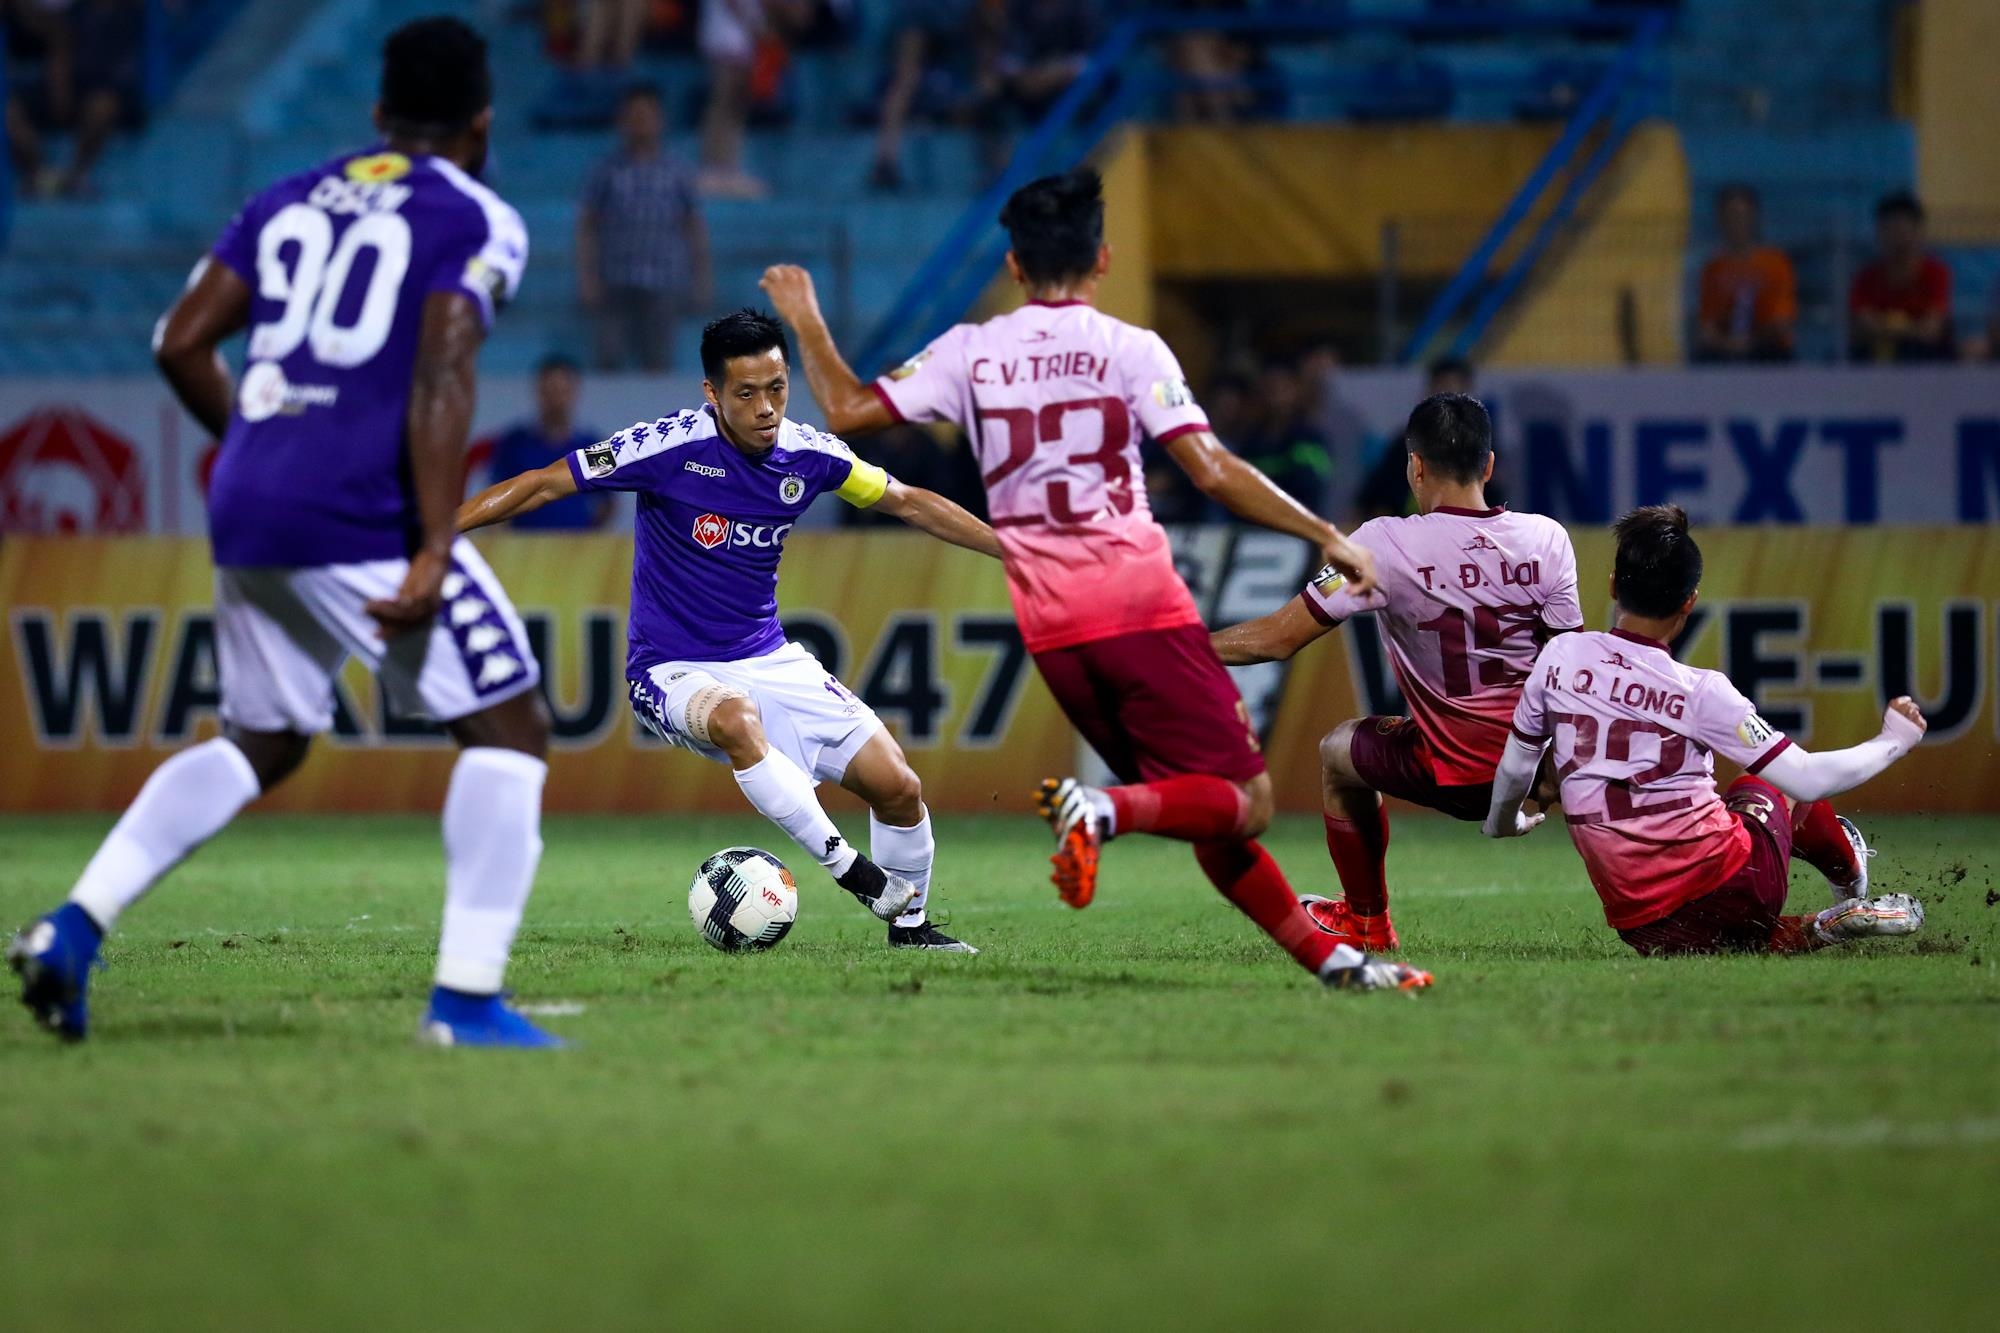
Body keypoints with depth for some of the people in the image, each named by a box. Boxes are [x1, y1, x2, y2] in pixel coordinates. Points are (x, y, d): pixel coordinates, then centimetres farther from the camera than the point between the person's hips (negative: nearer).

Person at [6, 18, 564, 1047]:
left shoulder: (290, 202, 18)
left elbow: (181, 343, 13)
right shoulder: (474, 222, 0)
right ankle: (466, 999, -7)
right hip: (362, 518, -7)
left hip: (244, 511, 7)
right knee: (506, 731, 3)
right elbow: (439, 383, -13)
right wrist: (434, 553, -18)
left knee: (263, 743, 23)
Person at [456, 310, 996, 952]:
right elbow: (543, 485, -15)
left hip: (769, 658, 5)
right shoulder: (673, 446, -19)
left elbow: (910, 503, 12)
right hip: (674, 673, -5)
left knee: (898, 788, -6)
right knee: (736, 717, -40)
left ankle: (909, 922, 20)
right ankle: (848, 869, -29)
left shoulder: (808, 454, -4)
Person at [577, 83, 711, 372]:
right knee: (610, 359, -5)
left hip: (662, 285, 0)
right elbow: (586, 227, 6)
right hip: (614, 283, 0)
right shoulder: (608, 171, 4)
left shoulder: (676, 172, 7)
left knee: (657, 362, -3)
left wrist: (702, 276, 6)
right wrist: (587, 276, -2)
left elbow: (694, 228, 10)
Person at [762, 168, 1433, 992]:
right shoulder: (1131, 351, -1)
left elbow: (848, 408, 8)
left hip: (1049, 630, 5)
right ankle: (1107, 810, -32)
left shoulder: (971, 352, 7)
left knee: (1207, 811, 13)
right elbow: (1211, 470, -9)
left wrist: (805, 323, 23)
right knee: (1246, 802, -5)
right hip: (1142, 607, -5)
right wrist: (1325, 536, -5)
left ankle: (1325, 956, 10)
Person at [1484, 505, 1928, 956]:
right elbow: (1807, 781, -12)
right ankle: (1851, 881, 45)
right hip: (1732, 886, -2)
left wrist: (1503, 822, 38)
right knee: (1767, 783, 31)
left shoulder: (1560, 656, -1)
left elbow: (1515, 767, 14)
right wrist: (1893, 741, 5)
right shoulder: (1700, 691, -12)